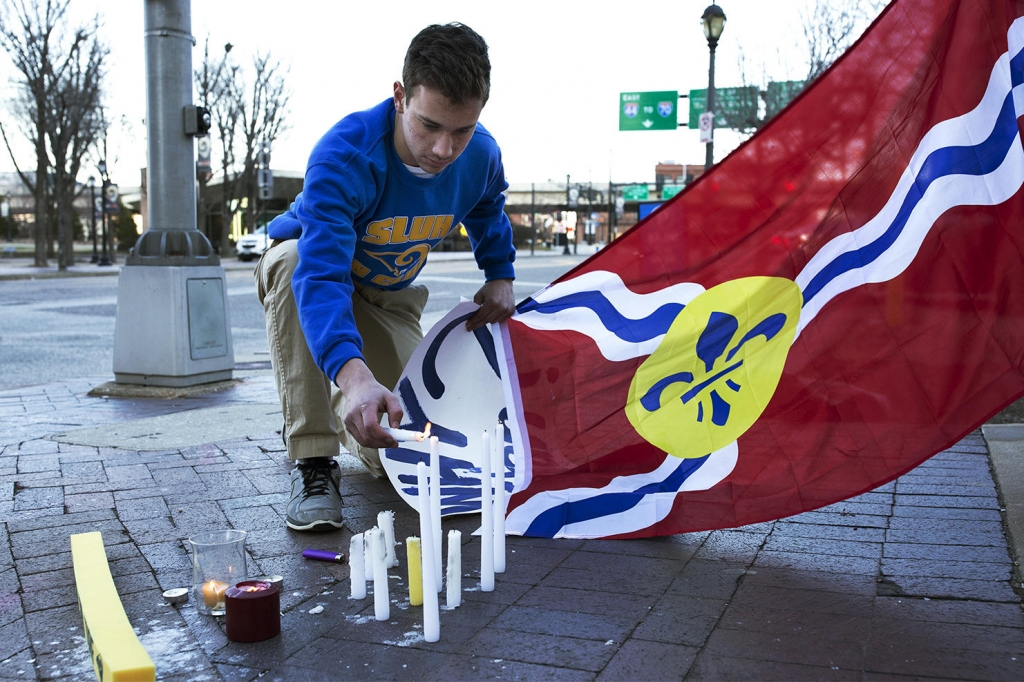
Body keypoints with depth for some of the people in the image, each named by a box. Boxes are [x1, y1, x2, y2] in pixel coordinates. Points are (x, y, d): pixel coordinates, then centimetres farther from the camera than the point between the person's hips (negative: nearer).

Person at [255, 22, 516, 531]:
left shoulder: (482, 156, -19)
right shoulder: (343, 156, -38)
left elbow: (488, 214, 8)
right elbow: (320, 274, -51)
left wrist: (500, 275, -5)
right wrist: (354, 374, -66)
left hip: (387, 296, 4)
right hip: (310, 266, -3)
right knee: (293, 261, -43)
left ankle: (336, 410, 30)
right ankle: (313, 459, -32)